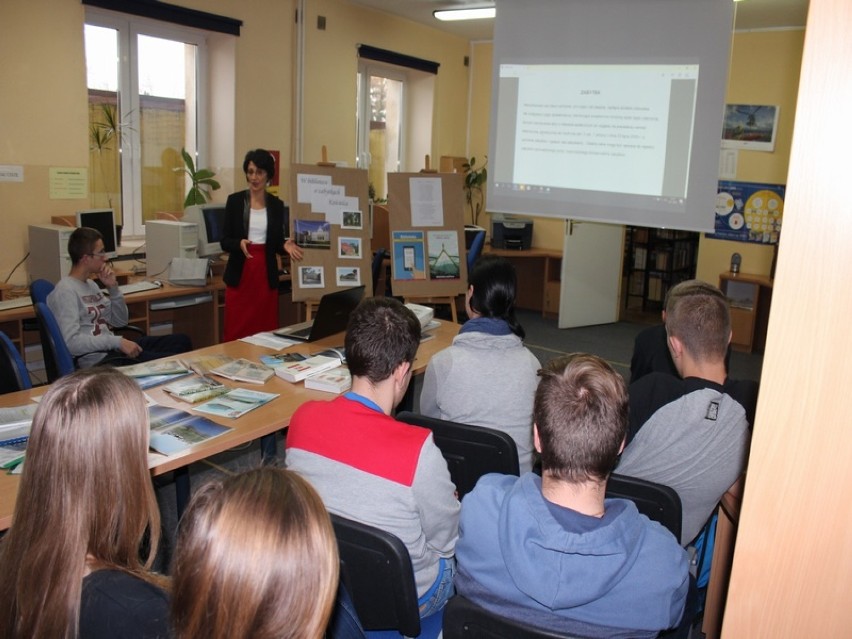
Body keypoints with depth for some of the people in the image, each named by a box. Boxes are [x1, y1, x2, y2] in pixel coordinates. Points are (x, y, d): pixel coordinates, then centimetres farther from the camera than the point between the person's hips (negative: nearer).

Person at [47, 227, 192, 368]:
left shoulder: (90, 284, 16)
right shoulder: (66, 291, -12)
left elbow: (120, 321, 19)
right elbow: (71, 342, -22)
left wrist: (113, 287, 5)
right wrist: (117, 342, -25)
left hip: (112, 349, 9)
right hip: (98, 359, -9)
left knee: (181, 340, -4)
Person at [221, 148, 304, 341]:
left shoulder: (277, 205, 6)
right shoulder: (234, 200, -1)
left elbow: (276, 244, 8)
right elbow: (224, 242, -2)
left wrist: (286, 246, -14)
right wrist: (240, 243, -23)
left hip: (266, 275, 2)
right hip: (239, 275, -2)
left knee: (266, 331, 0)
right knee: (236, 332, -3)